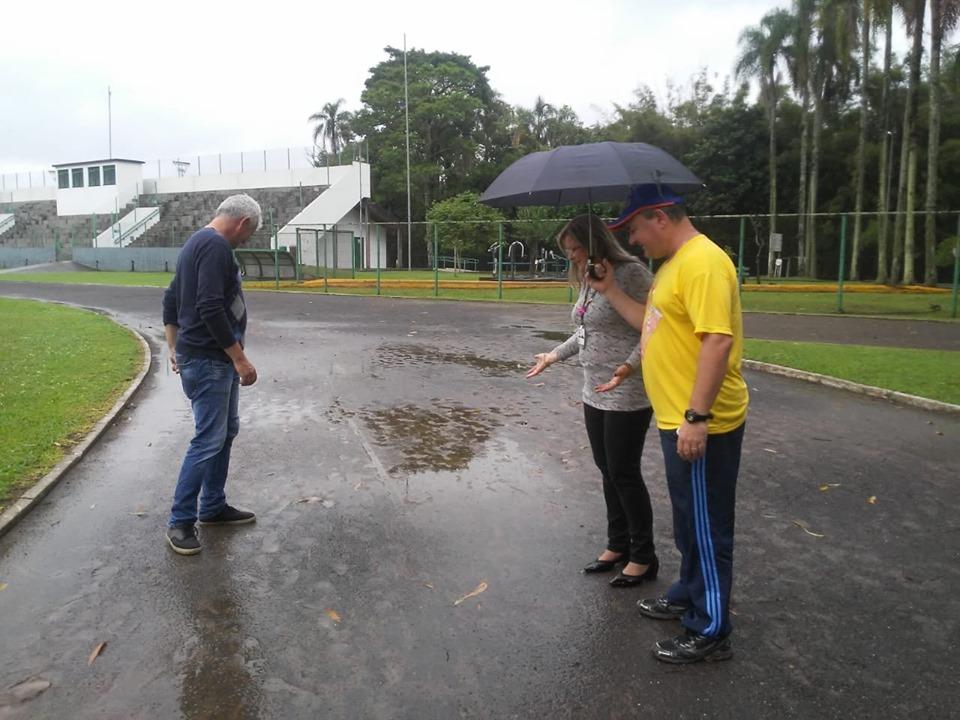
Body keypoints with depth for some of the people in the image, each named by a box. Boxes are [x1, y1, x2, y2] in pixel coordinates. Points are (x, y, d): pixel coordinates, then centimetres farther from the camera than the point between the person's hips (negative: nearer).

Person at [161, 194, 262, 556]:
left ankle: (213, 507, 26)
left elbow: (171, 299, 21)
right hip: (208, 360, -11)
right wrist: (240, 359, -21)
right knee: (209, 440, -6)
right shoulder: (216, 246, -17)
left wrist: (174, 348, 24)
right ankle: (180, 521, 5)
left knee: (226, 432, 16)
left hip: (214, 358, 11)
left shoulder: (197, 242, 16)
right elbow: (211, 309, -25)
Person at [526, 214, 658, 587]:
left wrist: (628, 366, -33)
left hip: (627, 394, -9)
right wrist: (554, 355, 22)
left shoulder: (631, 273, -16)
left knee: (623, 473, 0)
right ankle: (617, 546, 30)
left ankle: (643, 557, 17)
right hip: (595, 392, 9)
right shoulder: (588, 279, 11)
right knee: (607, 471, 15)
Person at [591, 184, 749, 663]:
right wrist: (610, 290, 13)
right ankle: (688, 596, 40)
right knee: (688, 520, 23)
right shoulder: (673, 264, 14)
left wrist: (696, 417, -28)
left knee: (706, 528, 2)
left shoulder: (703, 261, -19)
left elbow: (718, 340, -27)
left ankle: (709, 633, 16)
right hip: (677, 419, 10)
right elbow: (653, 323, 18)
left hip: (699, 426, -10)